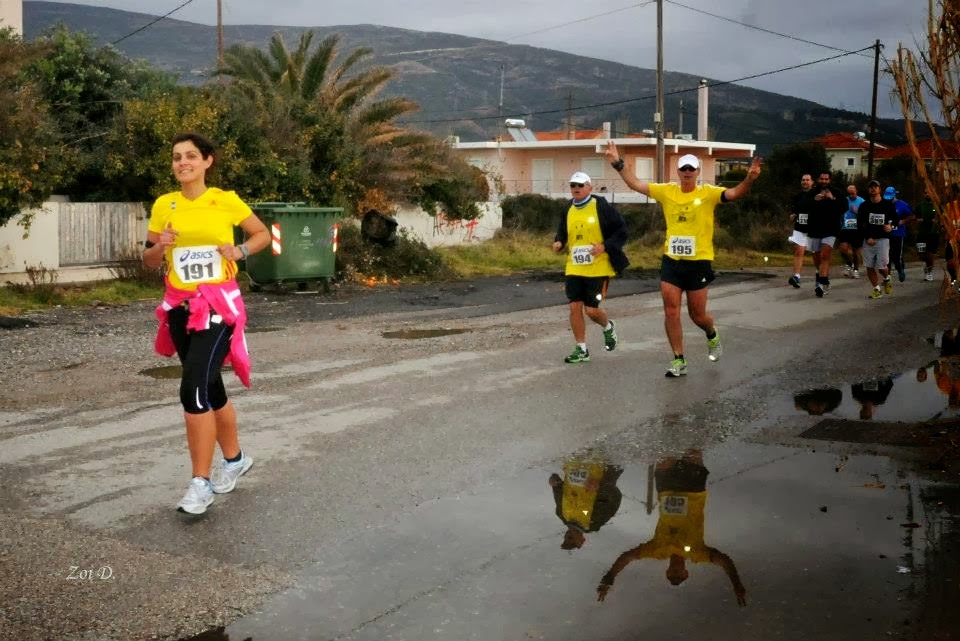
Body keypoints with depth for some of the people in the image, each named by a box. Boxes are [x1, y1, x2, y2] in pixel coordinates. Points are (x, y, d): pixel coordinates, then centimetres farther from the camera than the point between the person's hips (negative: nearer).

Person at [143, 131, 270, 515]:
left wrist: (240, 250, -9)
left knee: (194, 389, -17)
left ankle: (201, 483, -8)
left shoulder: (226, 201, -4)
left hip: (218, 304, -4)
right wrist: (161, 245, -10)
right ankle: (234, 458, 36)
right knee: (210, 389, 15)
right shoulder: (164, 205, 4)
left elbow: (263, 235, 10)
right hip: (180, 307, 4)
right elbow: (149, 261, 11)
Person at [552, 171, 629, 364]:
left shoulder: (602, 207, -9)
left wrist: (605, 247, -18)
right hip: (574, 268, 5)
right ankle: (581, 350, 14)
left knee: (591, 309, -4)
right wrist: (558, 242, -2)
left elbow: (622, 230, -6)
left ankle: (609, 328, 31)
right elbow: (562, 232, 20)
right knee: (575, 308, 1)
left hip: (598, 268, -5)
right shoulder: (568, 210, 7)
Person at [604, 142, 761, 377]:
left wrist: (749, 180, -38)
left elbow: (734, 193, -19)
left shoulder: (708, 193, -5)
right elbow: (635, 184, 4)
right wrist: (618, 163, -5)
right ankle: (679, 361, 11)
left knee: (697, 314, 6)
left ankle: (712, 335, 42)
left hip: (698, 262, -2)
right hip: (671, 261, 3)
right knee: (671, 311, -1)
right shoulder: (667, 191, 3)